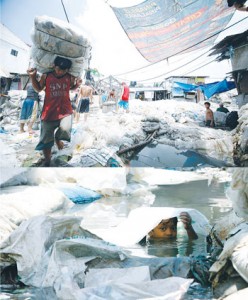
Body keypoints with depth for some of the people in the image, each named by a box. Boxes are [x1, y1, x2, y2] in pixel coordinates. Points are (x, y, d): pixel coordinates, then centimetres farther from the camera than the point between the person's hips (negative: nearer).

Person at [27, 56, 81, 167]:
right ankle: (47, 161, 30)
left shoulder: (70, 77, -2)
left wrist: (77, 84, -2)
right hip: (49, 112, 0)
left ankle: (58, 138, 6)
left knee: (65, 128, -32)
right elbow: (38, 88, 9)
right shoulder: (46, 76, -5)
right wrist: (33, 77, -5)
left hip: (65, 111, 0)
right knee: (46, 139, 7)